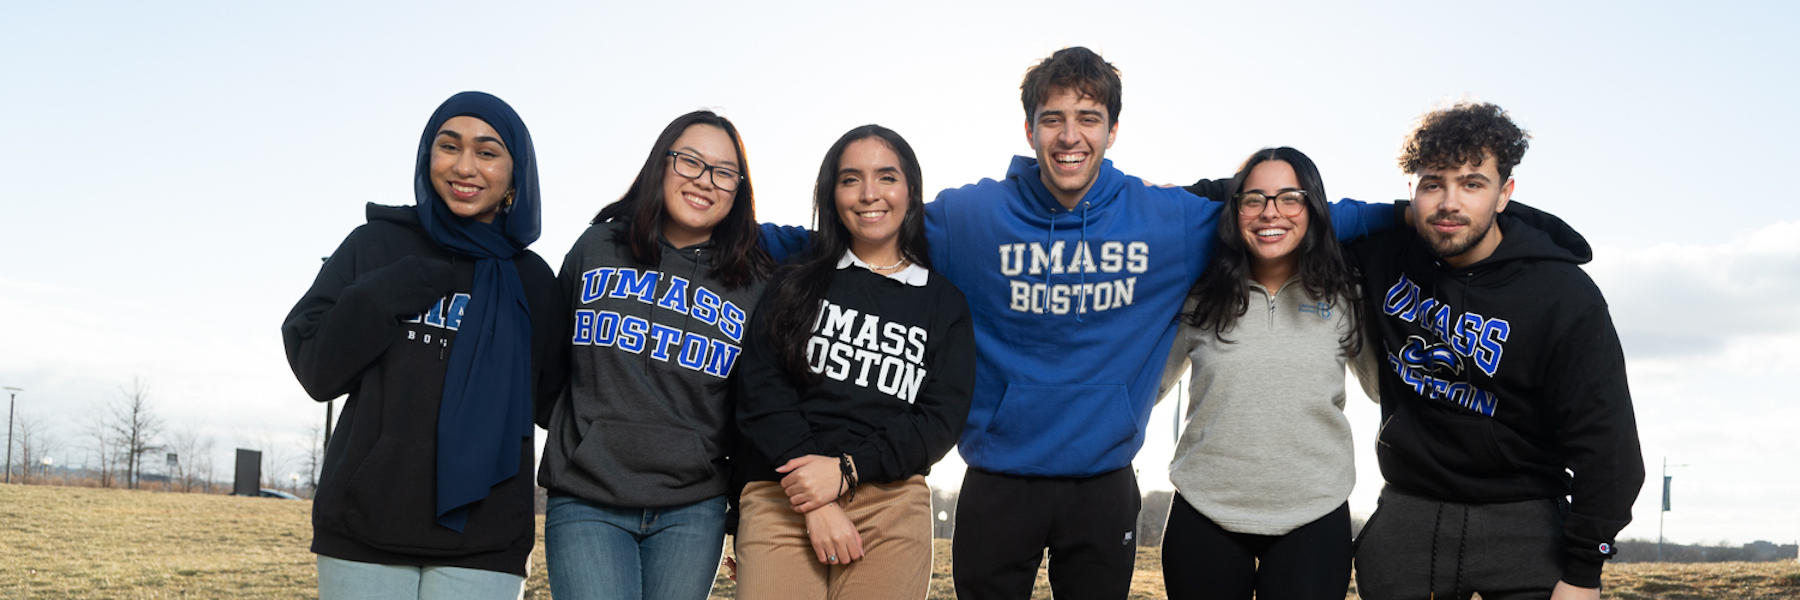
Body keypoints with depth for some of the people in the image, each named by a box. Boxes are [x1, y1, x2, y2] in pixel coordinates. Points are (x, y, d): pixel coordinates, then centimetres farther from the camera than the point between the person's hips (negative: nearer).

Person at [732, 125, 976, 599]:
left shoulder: (944, 303, 12)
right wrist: (816, 503, -11)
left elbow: (942, 418, 3)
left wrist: (846, 470, -10)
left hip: (892, 502, 1)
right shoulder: (796, 283, 11)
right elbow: (760, 390, 0)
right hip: (782, 498, 0)